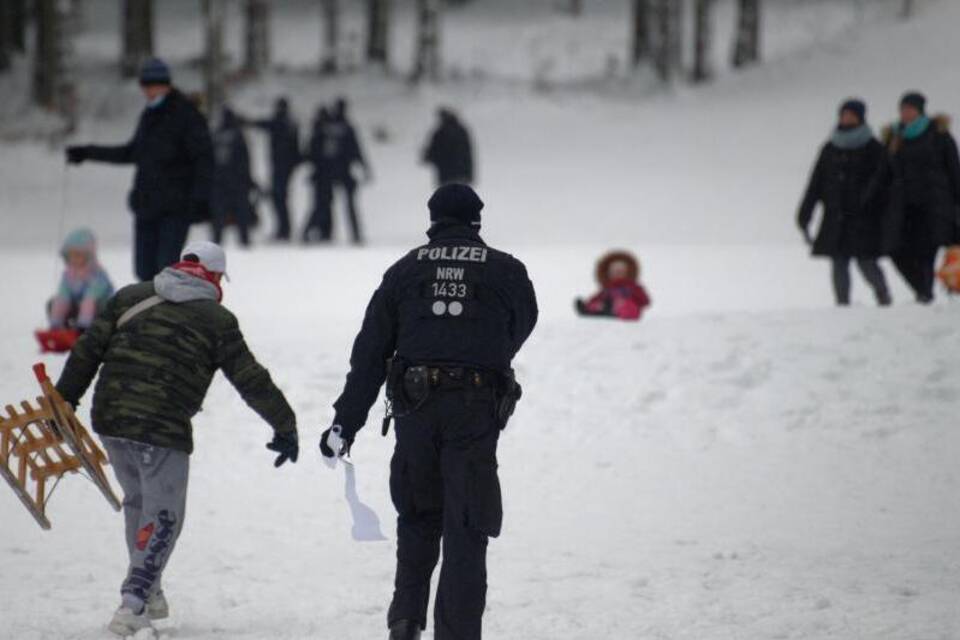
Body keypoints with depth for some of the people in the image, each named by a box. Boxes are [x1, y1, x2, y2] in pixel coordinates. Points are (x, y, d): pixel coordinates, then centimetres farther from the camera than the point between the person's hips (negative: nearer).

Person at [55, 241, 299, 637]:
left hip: (109, 418, 5)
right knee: (162, 516, 5)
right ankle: (133, 604, -7)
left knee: (137, 501, 24)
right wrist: (285, 427, 11)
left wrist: (64, 401, 18)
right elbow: (251, 380, 2)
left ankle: (147, 590, 32)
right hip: (163, 431, -5)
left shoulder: (130, 297, 12)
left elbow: (88, 351, 11)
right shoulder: (217, 320, 1)